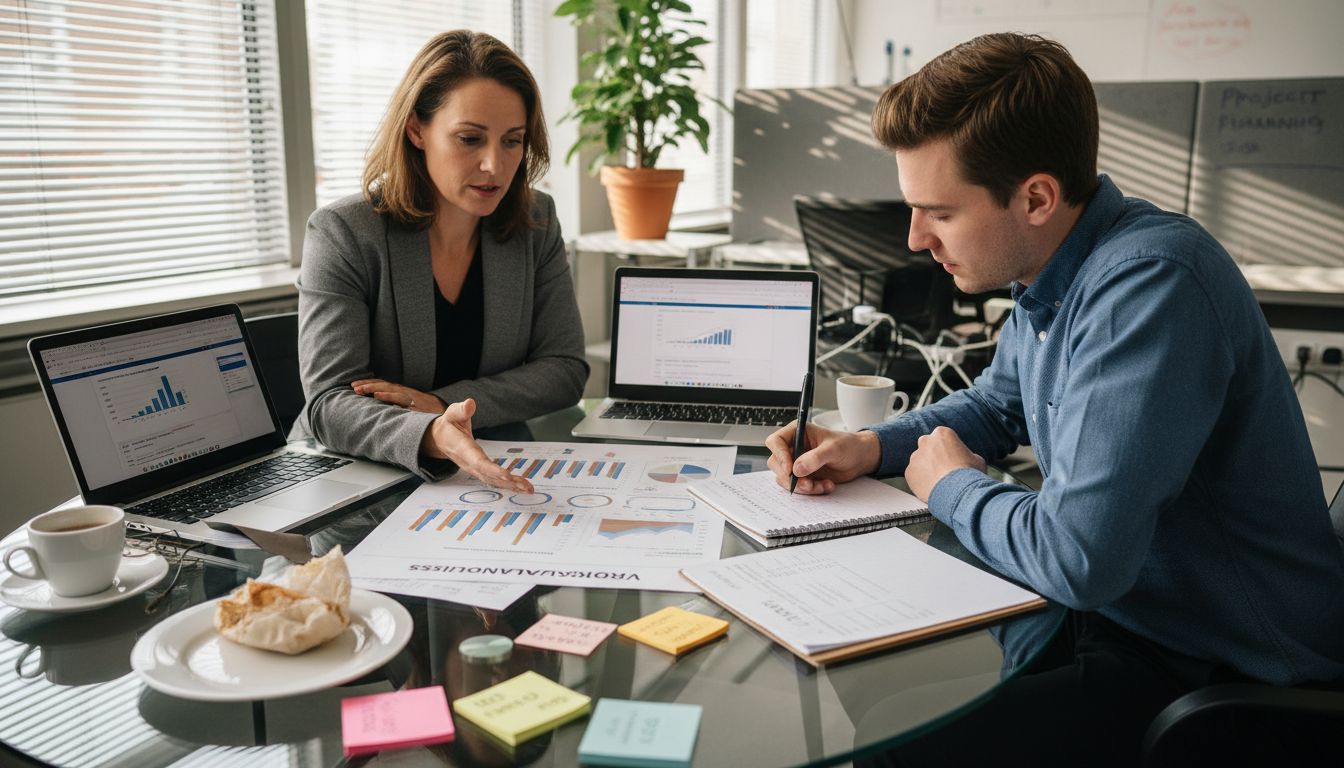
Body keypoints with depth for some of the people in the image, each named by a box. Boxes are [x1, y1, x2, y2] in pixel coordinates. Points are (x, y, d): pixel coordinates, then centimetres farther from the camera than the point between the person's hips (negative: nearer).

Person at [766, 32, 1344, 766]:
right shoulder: (1049, 273, 2)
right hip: (1117, 611, 9)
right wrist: (872, 446, 3)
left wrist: (952, 486, -12)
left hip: (1222, 672, -8)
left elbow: (1075, 558, -33)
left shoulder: (1149, 287, -28)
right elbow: (997, 403, 21)